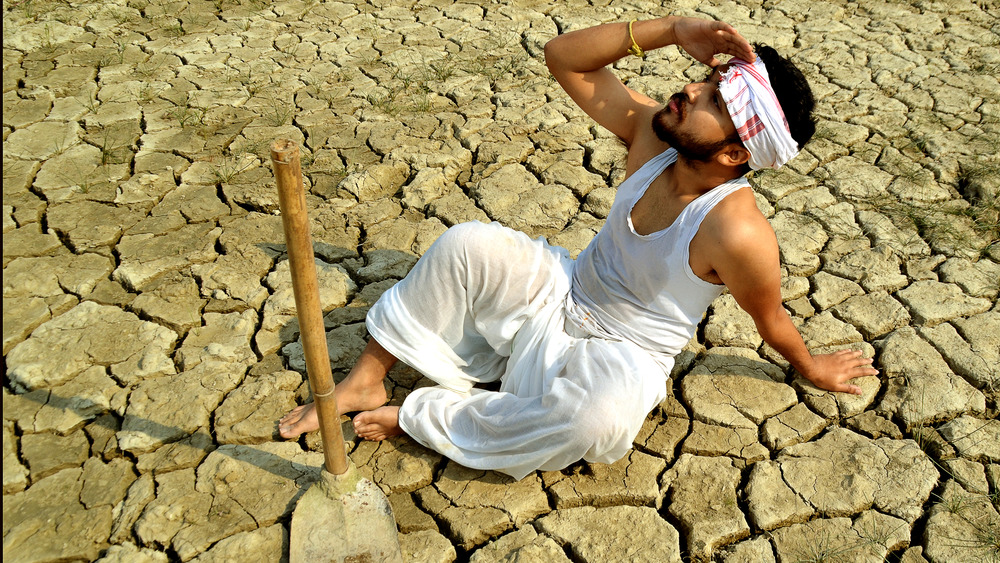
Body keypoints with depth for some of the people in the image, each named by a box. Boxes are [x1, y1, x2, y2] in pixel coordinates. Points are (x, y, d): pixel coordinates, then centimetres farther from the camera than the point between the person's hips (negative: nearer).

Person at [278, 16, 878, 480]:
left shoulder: (739, 233, -26)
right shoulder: (653, 133, -11)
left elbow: (772, 320, -8)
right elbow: (564, 57, -11)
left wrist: (812, 367, 8)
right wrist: (671, 29, -22)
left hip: (622, 358, -5)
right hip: (562, 294, 5)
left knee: (603, 418, -39)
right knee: (469, 244, -21)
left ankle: (420, 418, -19)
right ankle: (368, 379, -5)